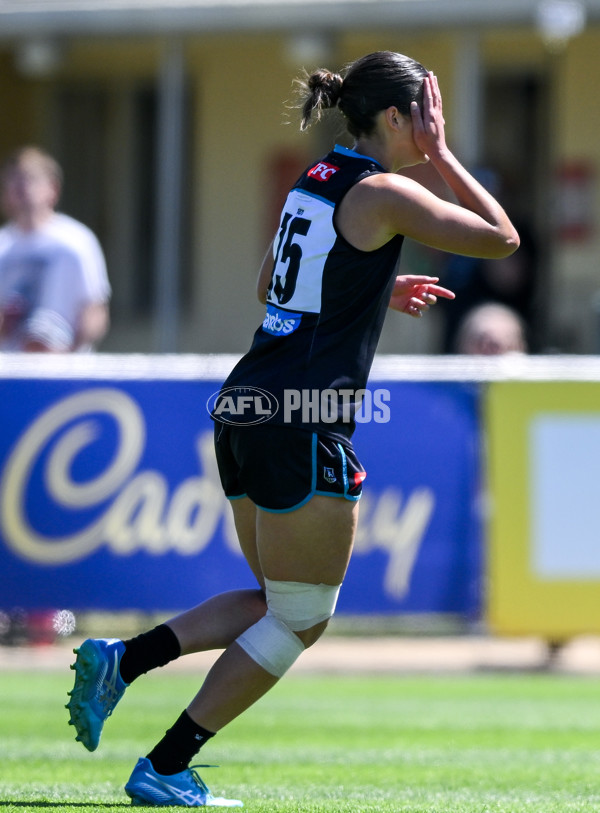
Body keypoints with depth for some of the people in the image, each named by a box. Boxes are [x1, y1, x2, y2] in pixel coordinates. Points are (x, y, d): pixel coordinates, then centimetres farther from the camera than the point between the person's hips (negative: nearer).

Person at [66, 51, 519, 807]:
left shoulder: (317, 178, 15)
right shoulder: (382, 193, -10)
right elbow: (500, 237, -7)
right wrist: (440, 154, 0)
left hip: (246, 406, 9)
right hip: (303, 425, -9)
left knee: (276, 602, 19)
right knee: (299, 620, 3)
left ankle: (121, 658, 3)